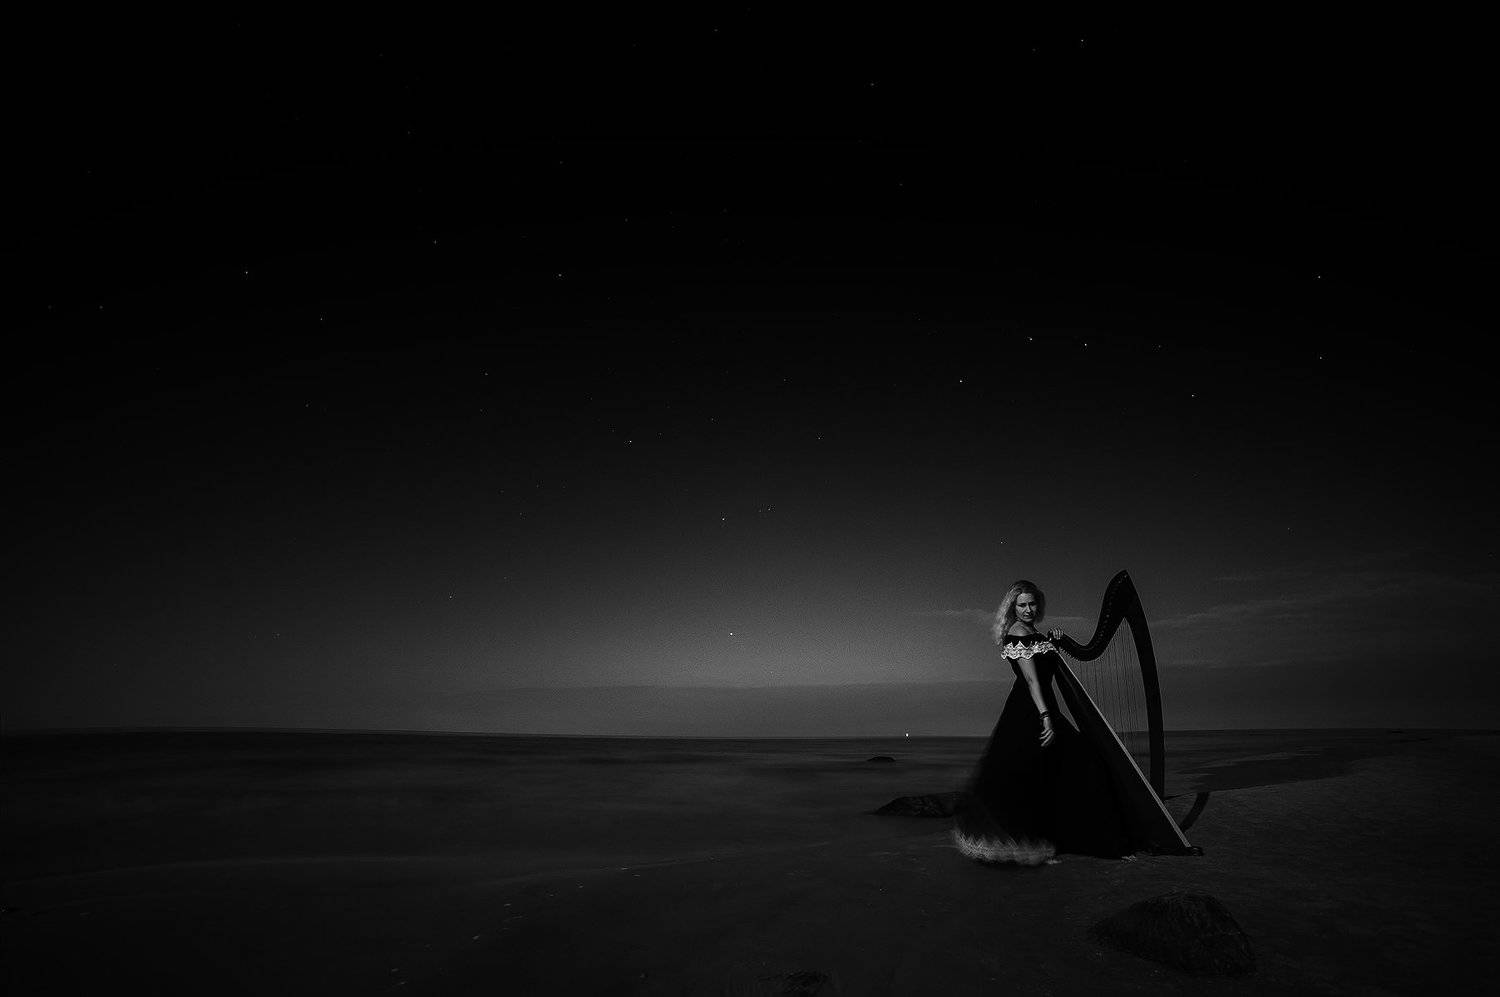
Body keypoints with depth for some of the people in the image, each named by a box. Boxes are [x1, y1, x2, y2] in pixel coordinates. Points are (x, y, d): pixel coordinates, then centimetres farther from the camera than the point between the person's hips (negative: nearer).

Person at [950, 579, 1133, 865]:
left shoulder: (1032, 634, 17)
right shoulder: (1018, 635, -13)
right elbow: (1031, 680, -20)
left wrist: (1051, 641, 11)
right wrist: (1046, 718, -25)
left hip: (1041, 709, 10)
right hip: (1030, 713, -10)